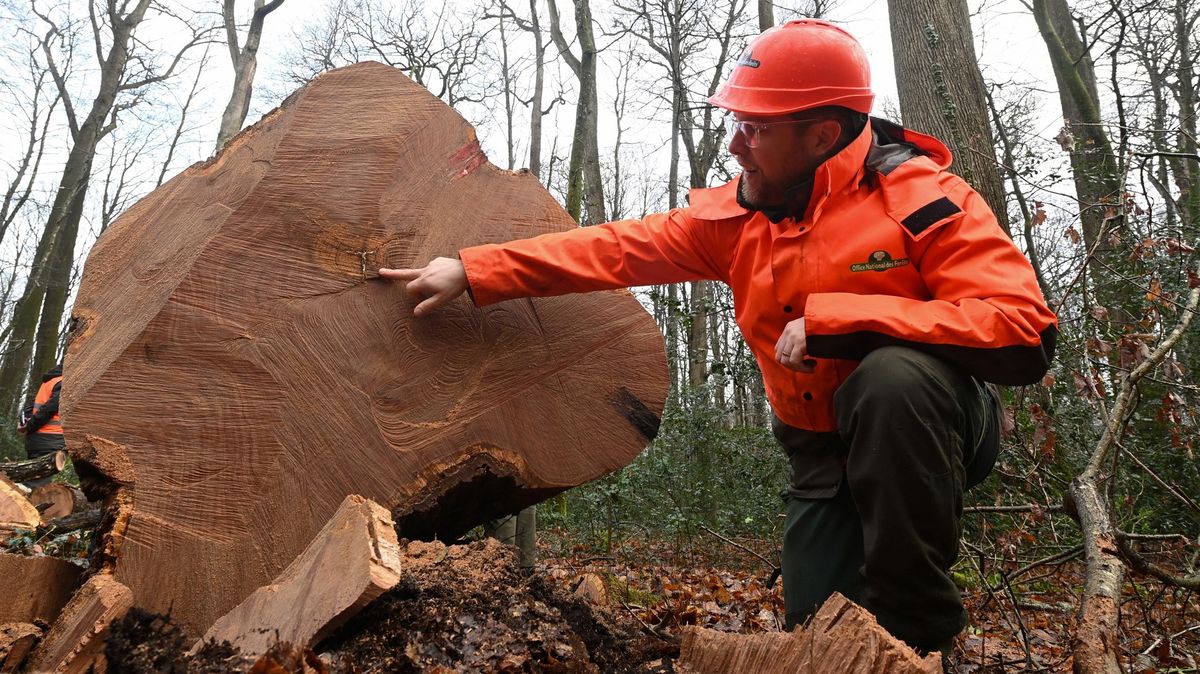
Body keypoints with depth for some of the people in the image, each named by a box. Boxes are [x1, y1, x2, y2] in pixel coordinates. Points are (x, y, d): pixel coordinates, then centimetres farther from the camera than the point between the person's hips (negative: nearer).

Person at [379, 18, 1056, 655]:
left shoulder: (925, 200, -21)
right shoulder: (736, 214, -6)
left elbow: (1025, 331, -31)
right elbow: (617, 248, -4)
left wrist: (833, 316, -35)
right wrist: (472, 271, -7)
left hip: (915, 420, -4)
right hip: (821, 447, 4)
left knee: (892, 374, -37)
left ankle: (918, 629, -17)